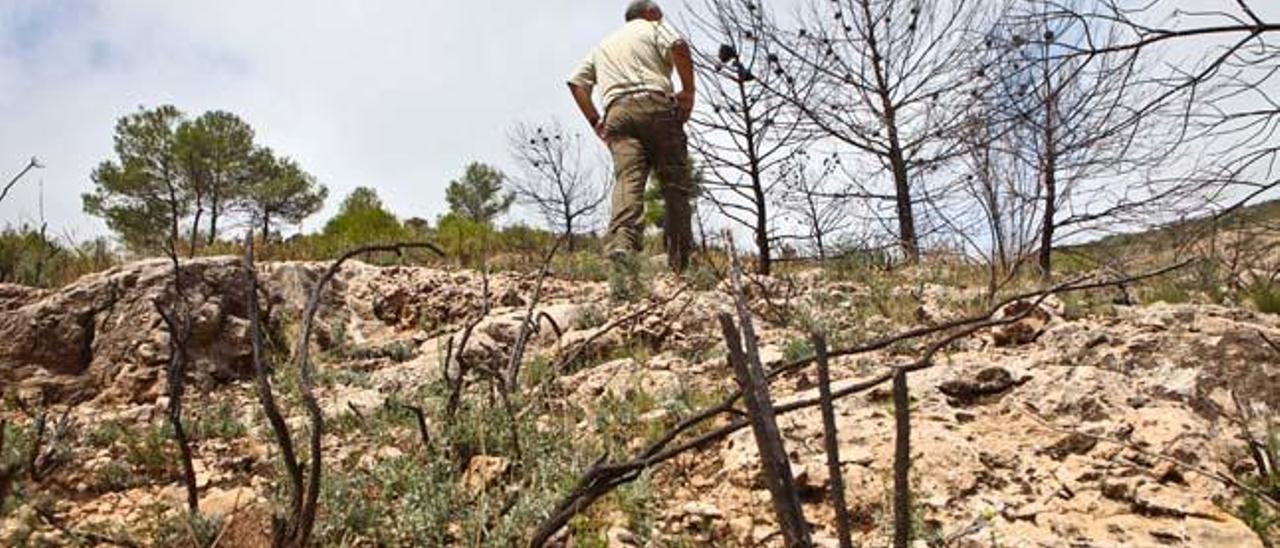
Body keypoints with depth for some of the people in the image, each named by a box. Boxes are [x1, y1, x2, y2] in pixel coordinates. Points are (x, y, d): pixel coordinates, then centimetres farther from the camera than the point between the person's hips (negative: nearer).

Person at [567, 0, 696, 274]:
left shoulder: (603, 45, 34)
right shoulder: (653, 28, 19)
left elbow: (577, 82, 23)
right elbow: (679, 46, -3)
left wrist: (595, 121, 20)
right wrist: (688, 91, 0)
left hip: (617, 112, 3)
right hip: (656, 105, -3)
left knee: (627, 177, -15)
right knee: (674, 183, -1)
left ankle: (621, 241, -41)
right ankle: (680, 263, -5)